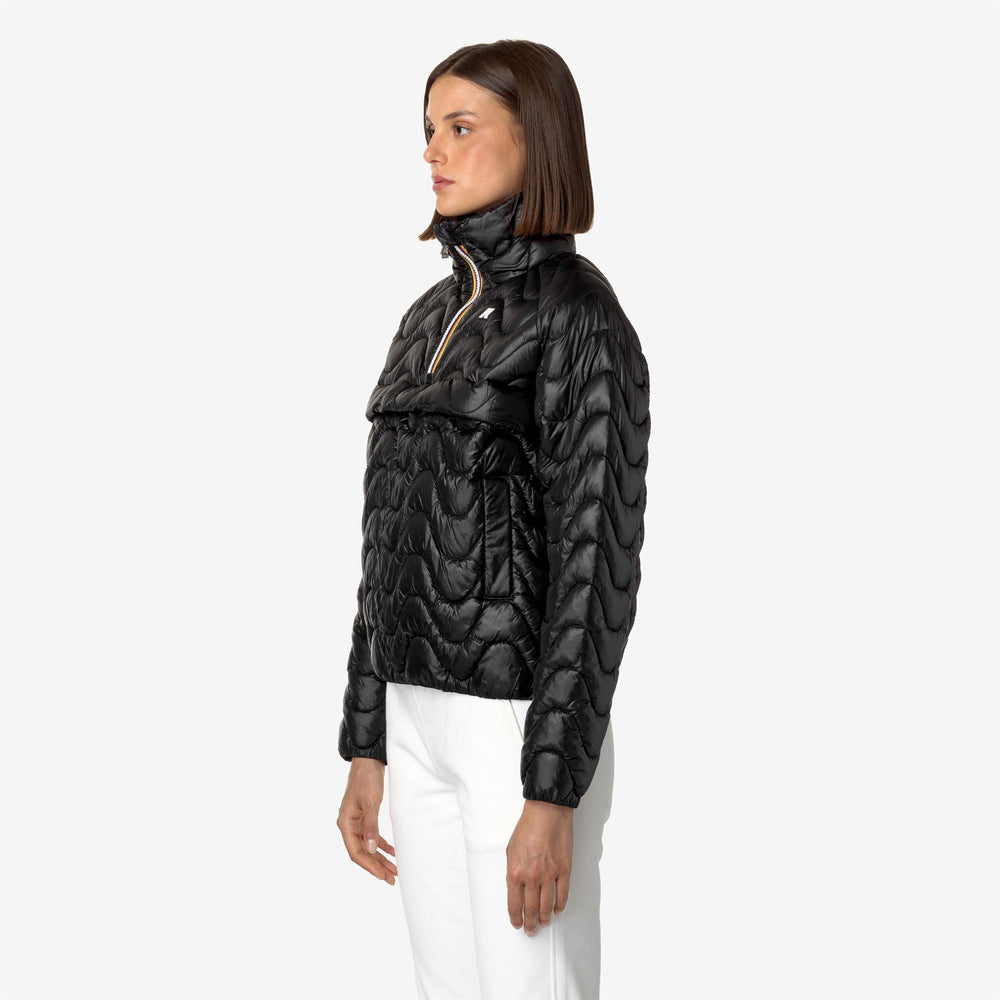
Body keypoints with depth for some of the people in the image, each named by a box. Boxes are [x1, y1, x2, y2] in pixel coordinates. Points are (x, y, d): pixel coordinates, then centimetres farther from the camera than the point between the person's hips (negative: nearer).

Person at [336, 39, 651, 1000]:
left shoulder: (580, 315, -13)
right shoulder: (433, 316, 12)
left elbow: (597, 558, -18)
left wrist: (551, 795, -20)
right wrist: (368, 746, 14)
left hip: (525, 721, -8)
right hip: (425, 716, 8)